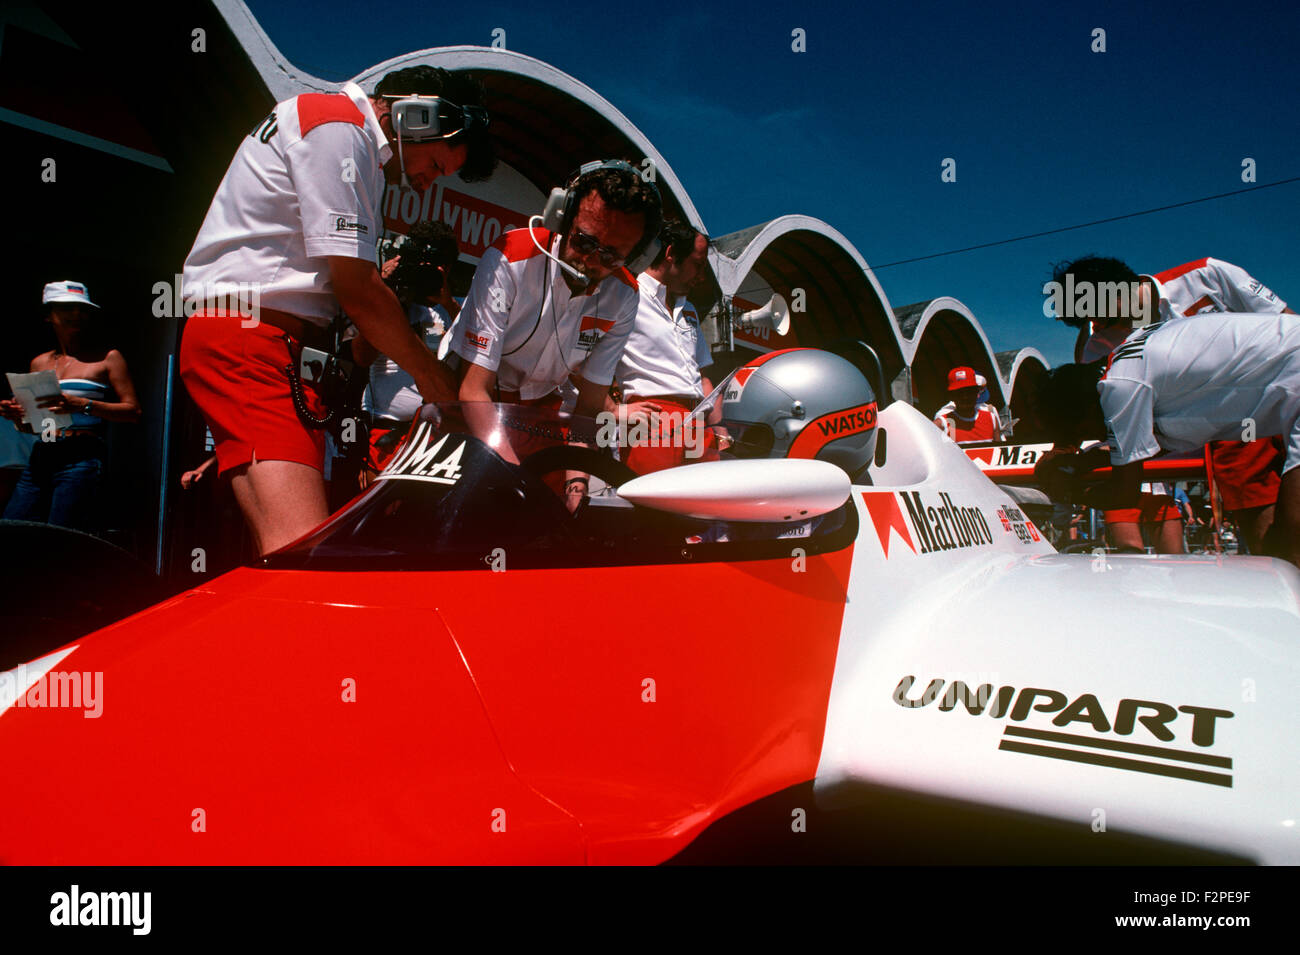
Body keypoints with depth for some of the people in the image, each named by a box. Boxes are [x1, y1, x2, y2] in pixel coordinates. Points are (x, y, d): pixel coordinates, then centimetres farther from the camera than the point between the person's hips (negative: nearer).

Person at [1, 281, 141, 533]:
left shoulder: (107, 358, 6)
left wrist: (83, 405, -16)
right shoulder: (39, 363, 20)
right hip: (39, 459, 6)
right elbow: (31, 425, 27)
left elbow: (133, 411, -4)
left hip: (81, 458, -6)